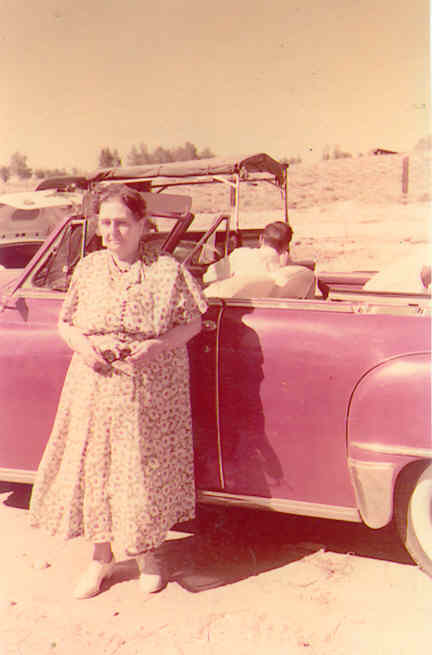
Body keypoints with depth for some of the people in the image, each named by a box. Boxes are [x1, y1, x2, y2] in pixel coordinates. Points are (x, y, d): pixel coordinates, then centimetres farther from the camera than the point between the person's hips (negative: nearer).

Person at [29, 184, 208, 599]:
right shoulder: (87, 269, 5)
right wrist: (81, 344, -10)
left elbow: (193, 323, -2)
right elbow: (65, 323, 12)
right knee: (93, 467, 8)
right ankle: (101, 557, 29)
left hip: (150, 391, -3)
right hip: (94, 388, 3)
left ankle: (146, 554, 30)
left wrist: (156, 346, -19)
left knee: (144, 470, 5)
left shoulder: (167, 270, -5)